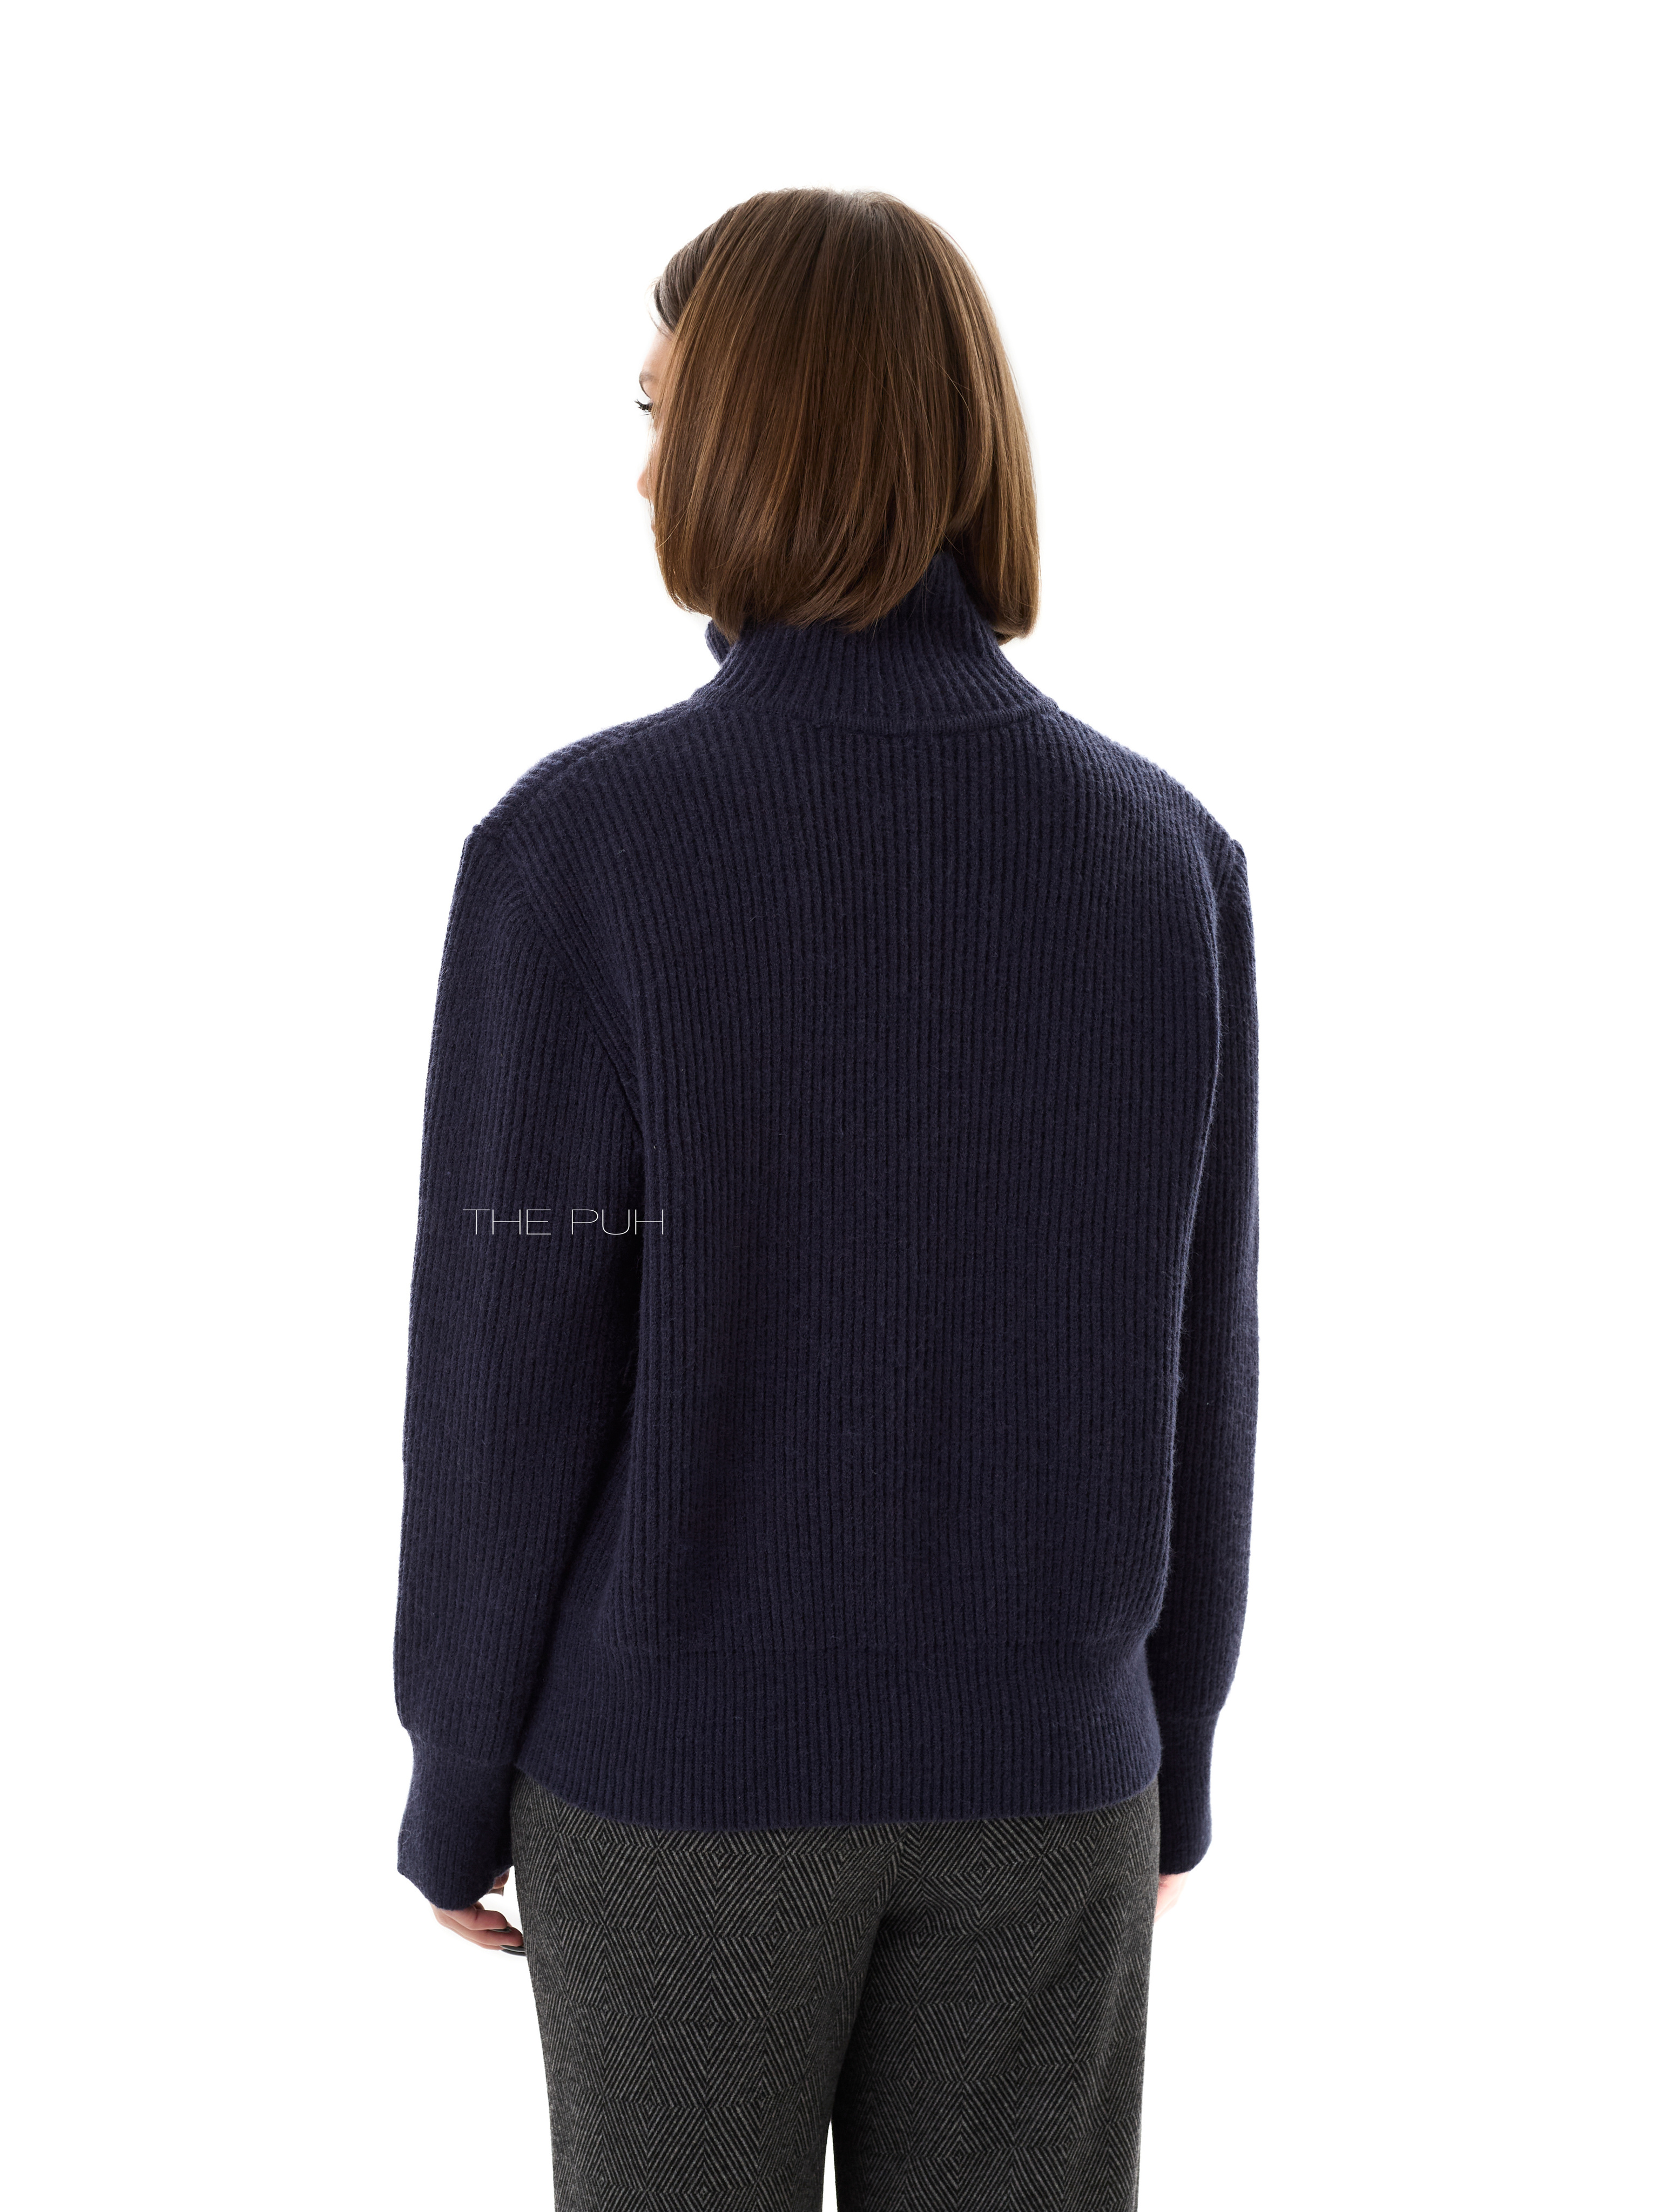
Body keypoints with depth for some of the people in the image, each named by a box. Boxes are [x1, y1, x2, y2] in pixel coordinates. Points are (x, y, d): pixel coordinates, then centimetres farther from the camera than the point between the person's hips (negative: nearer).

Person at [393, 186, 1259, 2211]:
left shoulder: (579, 850, -19)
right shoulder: (1164, 850, -7)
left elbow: (509, 1390, -15)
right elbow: (1189, 1367, -2)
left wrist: (455, 1786, 1)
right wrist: (1172, 1747, 12)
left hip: (687, 1762, -2)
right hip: (1027, 1769, 3)